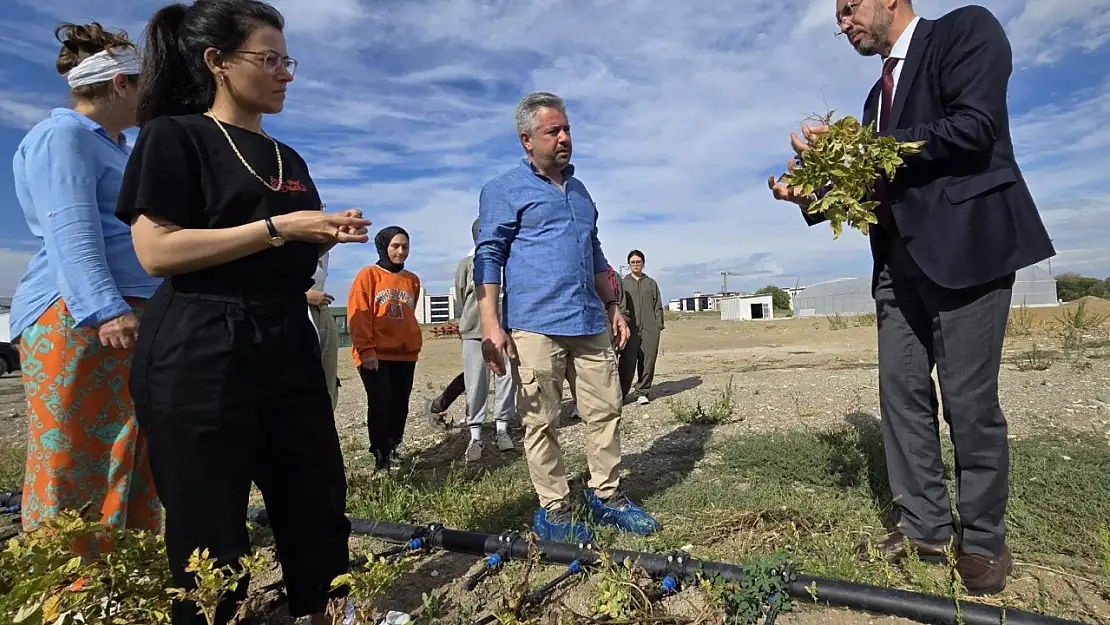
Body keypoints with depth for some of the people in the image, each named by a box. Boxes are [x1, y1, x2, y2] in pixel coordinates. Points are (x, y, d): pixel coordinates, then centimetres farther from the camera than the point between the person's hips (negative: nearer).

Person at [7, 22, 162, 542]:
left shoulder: (116, 147, 26)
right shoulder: (62, 137, -3)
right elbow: (71, 231, -17)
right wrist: (106, 309, -25)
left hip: (136, 319, 9)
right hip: (79, 322, -9)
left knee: (135, 470, 9)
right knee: (72, 470, -5)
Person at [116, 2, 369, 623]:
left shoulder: (289, 159, 17)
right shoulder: (174, 136, -2)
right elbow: (157, 251, -14)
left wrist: (329, 235, 3)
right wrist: (277, 227, -16)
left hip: (288, 345, 7)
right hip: (202, 353, -6)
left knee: (321, 506, 13)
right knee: (210, 532, 5)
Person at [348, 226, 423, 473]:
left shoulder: (412, 280, 13)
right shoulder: (368, 275, -3)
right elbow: (358, 315, -9)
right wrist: (366, 350, -15)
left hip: (405, 354, 5)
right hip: (375, 355, -5)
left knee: (400, 405, 9)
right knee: (381, 404, -6)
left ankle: (392, 449, 24)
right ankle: (381, 458, 4)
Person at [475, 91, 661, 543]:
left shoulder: (579, 190, 22)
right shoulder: (504, 190, 3)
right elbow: (489, 257, -4)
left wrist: (613, 307, 21)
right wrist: (490, 324, -14)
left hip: (590, 323, 6)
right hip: (535, 326, -6)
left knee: (605, 411, 7)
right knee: (541, 422, 0)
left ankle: (606, 497, 22)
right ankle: (553, 511, 14)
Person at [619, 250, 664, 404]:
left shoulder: (651, 283, 17)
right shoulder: (623, 283, 11)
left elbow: (658, 306, 13)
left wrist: (659, 325, 4)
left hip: (650, 329, 2)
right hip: (630, 328, -2)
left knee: (648, 361, 1)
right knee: (627, 362, -6)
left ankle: (642, 392, 10)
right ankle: (621, 392, 2)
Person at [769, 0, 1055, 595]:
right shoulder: (879, 92, 22)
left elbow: (974, 128, -15)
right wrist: (815, 195, 4)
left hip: (965, 246, -7)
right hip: (901, 259, 8)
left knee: (969, 400, -2)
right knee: (901, 392, 6)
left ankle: (982, 538, 16)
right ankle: (924, 525, 18)